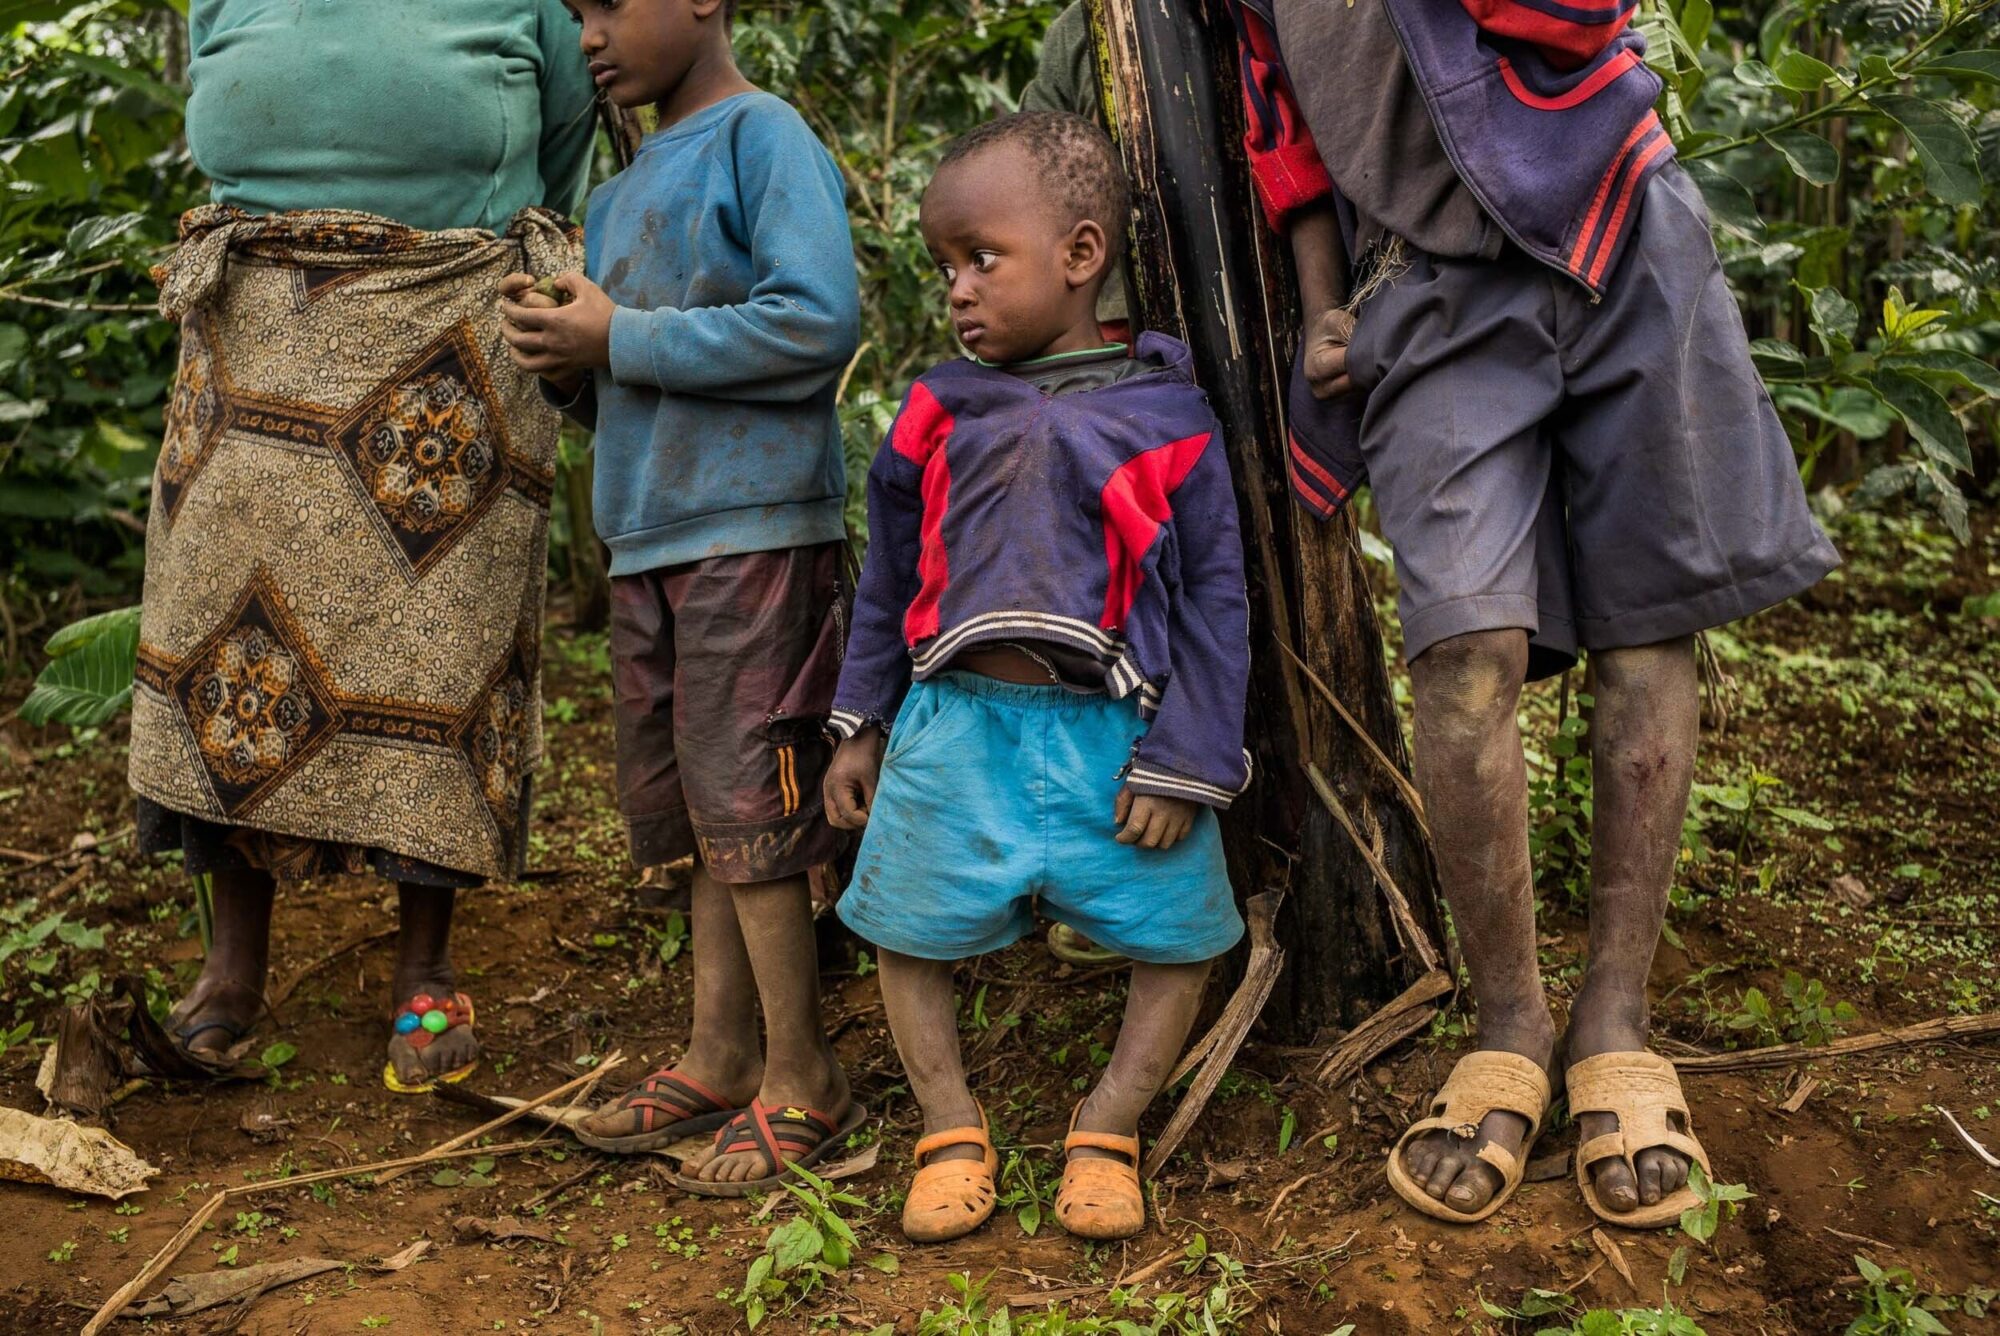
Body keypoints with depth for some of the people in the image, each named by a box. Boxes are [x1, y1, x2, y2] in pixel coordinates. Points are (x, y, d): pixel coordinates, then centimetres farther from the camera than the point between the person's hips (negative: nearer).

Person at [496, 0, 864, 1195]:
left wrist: (621, 339, -13)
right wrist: (561, 354, 2)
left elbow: (822, 321, -18)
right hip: (647, 538, 8)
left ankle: (804, 1081, 6)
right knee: (696, 809, 10)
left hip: (754, 527, -8)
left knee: (746, 804, -6)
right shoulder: (618, 197, 21)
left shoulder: (763, 135, -4)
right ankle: (720, 1057, 20)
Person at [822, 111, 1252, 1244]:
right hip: (956, 727, 2)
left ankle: (1108, 1130, 23)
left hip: (1113, 737, -2)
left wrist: (1183, 764, -7)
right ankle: (952, 1129, 25)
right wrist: (862, 727, 13)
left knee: (1178, 939, 5)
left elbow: (1213, 598, -2)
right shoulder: (940, 411, 7)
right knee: (910, 931, 9)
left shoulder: (1165, 414, -2)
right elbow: (890, 581, 15)